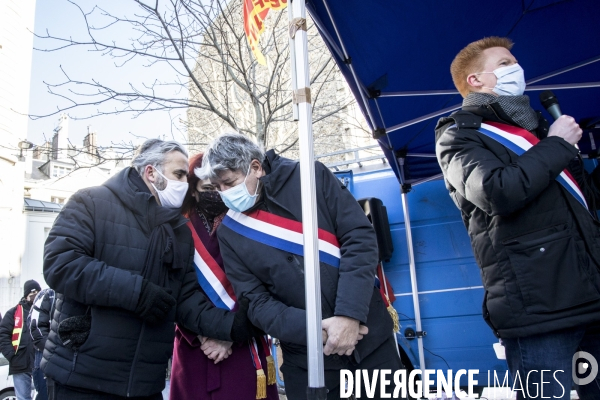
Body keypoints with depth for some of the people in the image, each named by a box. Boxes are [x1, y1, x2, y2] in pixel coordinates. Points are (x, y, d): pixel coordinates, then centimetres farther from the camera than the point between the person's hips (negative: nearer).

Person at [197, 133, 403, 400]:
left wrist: (350, 313, -20)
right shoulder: (230, 233, -1)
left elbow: (360, 237, -11)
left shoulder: (310, 177, -6)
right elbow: (256, 303, -4)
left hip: (369, 334, 0)